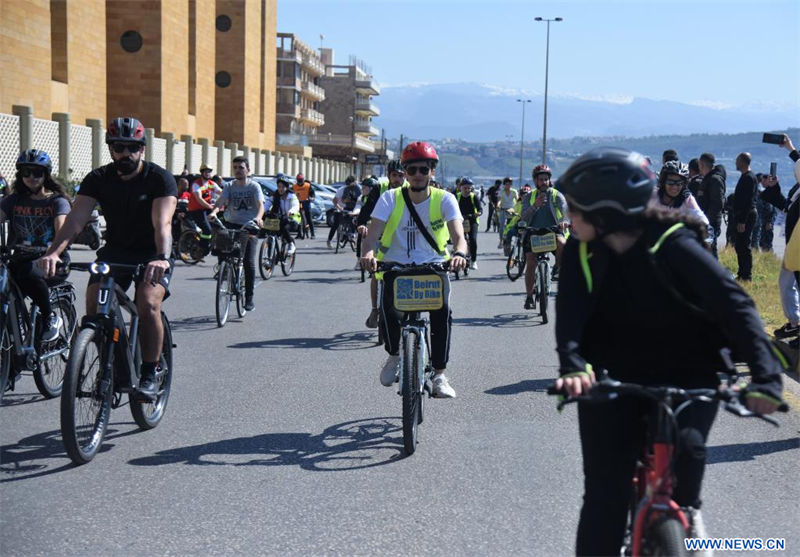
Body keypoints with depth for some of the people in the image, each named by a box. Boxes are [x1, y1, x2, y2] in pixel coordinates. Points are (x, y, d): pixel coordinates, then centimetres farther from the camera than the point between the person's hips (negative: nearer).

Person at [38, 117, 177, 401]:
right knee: (94, 304, -20)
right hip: (115, 251, 3)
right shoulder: (98, 178, -7)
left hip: (153, 255, -3)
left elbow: (162, 223, -31)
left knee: (148, 304, -27)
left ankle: (149, 375, -10)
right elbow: (76, 218, -19)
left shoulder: (160, 179, -16)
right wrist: (53, 252, -37)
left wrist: (162, 258, -51)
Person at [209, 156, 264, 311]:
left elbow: (260, 205, -12)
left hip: (249, 227, -3)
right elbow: (220, 201, -6)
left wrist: (258, 218, -33)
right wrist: (214, 211, -28)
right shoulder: (230, 186, 8)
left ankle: (249, 298, 0)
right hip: (231, 224, 3)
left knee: (249, 262, -11)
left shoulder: (254, 186, 1)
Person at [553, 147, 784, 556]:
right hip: (615, 377, 3)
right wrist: (573, 366, -43)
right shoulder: (580, 254, -9)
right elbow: (570, 314, -21)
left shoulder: (675, 247, -21)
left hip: (687, 373, -2)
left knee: (684, 445, -29)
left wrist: (765, 378, -39)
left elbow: (735, 305, -26)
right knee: (604, 494, -5)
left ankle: (687, 508, 6)